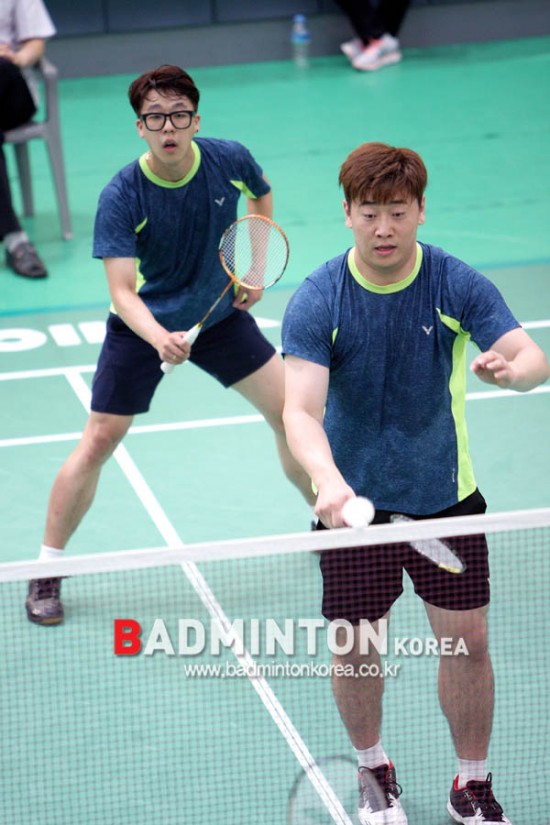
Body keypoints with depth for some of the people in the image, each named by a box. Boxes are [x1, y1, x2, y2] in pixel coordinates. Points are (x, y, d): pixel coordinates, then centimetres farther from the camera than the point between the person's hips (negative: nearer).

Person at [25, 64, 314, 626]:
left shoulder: (230, 160, -17)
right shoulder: (121, 197, -27)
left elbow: (262, 197, 9)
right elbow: (122, 292, -31)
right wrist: (160, 338, -50)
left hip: (219, 314, 3)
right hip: (144, 326, -3)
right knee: (97, 442, -5)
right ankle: (47, 571, 9)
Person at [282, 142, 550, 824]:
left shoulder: (458, 286, -11)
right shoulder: (317, 301, -16)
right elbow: (300, 411, -25)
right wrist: (327, 480, -45)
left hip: (446, 496, 1)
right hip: (354, 499, -1)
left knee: (466, 640, 2)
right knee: (355, 644, 5)